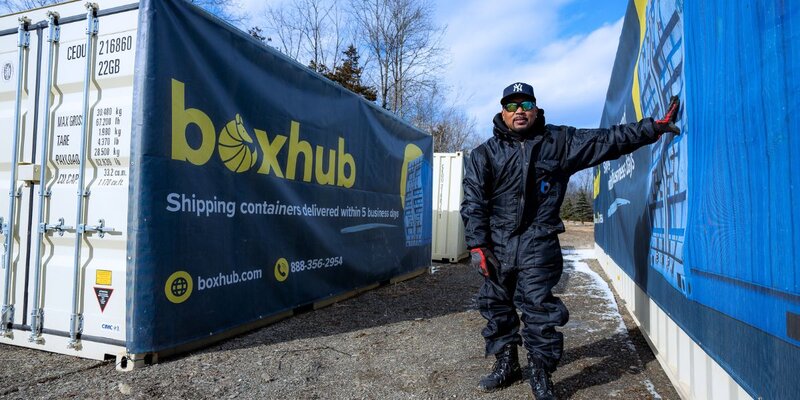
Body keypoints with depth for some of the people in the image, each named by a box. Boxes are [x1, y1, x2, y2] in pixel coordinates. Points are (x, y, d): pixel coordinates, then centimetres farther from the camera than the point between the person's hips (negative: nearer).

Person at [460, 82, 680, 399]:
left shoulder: (560, 142, 7)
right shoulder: (485, 154, 5)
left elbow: (606, 141, 7)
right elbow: (473, 202, 0)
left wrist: (652, 128, -2)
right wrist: (477, 245, -7)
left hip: (537, 245, -2)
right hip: (496, 245, 2)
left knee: (537, 308, -4)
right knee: (496, 306, 11)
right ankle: (506, 365, 31)